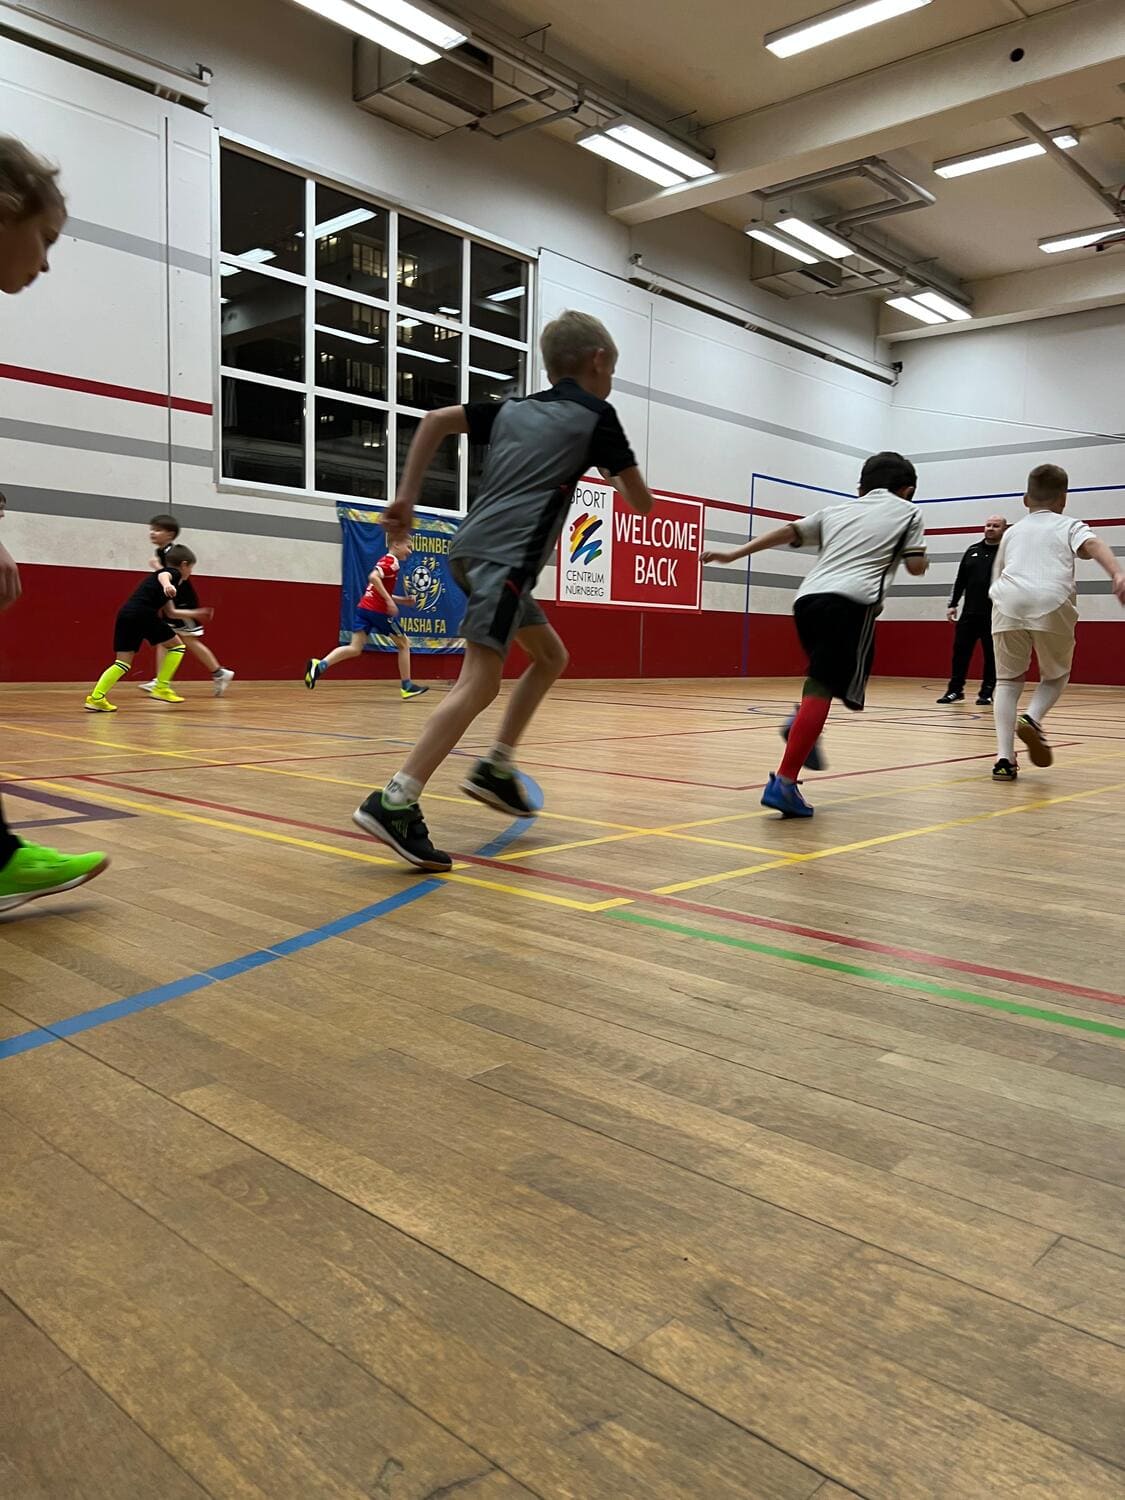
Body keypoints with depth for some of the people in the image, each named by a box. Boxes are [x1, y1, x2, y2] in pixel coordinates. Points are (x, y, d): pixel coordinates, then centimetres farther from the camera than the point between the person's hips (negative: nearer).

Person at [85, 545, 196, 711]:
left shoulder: (153, 574, 35)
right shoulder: (174, 572, 9)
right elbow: (163, 575, -17)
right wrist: (167, 584, -40)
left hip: (125, 613, 8)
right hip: (143, 613, -8)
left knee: (123, 662, 8)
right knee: (177, 645, 8)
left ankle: (96, 697, -3)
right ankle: (161, 688, 6)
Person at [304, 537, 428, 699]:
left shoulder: (385, 561, 23)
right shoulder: (392, 561, -6)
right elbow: (373, 577, -24)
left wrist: (402, 599, 22)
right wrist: (390, 600, -25)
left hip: (363, 607, 8)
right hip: (378, 610, -8)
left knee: (355, 649, -1)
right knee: (404, 644, 10)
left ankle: (320, 665, -21)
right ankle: (407, 686, 14)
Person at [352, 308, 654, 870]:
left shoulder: (515, 408, 22)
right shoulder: (596, 416, 5)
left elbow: (436, 420, 17)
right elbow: (642, 503, 8)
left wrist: (406, 496, 15)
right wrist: (616, 473, 30)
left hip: (476, 549, 9)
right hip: (504, 555, -9)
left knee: (551, 657, 21)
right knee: (479, 683, -16)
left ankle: (496, 768, 18)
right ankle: (394, 803, -26)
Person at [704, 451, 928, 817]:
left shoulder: (837, 509, 30)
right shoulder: (907, 510, 20)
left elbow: (787, 532, 20)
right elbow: (916, 567, 13)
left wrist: (733, 555, 18)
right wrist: (919, 554, 36)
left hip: (808, 598, 5)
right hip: (851, 601, -5)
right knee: (822, 688, -13)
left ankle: (802, 726, 5)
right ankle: (784, 782, -24)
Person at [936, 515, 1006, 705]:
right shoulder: (972, 550, 12)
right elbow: (960, 580, 14)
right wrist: (952, 604, 8)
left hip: (994, 615, -4)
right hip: (969, 612, 4)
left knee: (992, 655, 2)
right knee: (960, 651, 4)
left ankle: (986, 693, 11)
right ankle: (955, 690, 15)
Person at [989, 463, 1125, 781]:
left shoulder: (1012, 531, 30)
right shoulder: (1070, 526, 21)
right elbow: (1093, 545, -2)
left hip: (1007, 602, 2)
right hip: (1051, 604, -2)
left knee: (1008, 679, 14)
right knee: (1056, 676, 20)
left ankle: (1005, 758, 0)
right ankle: (1032, 719, -10)